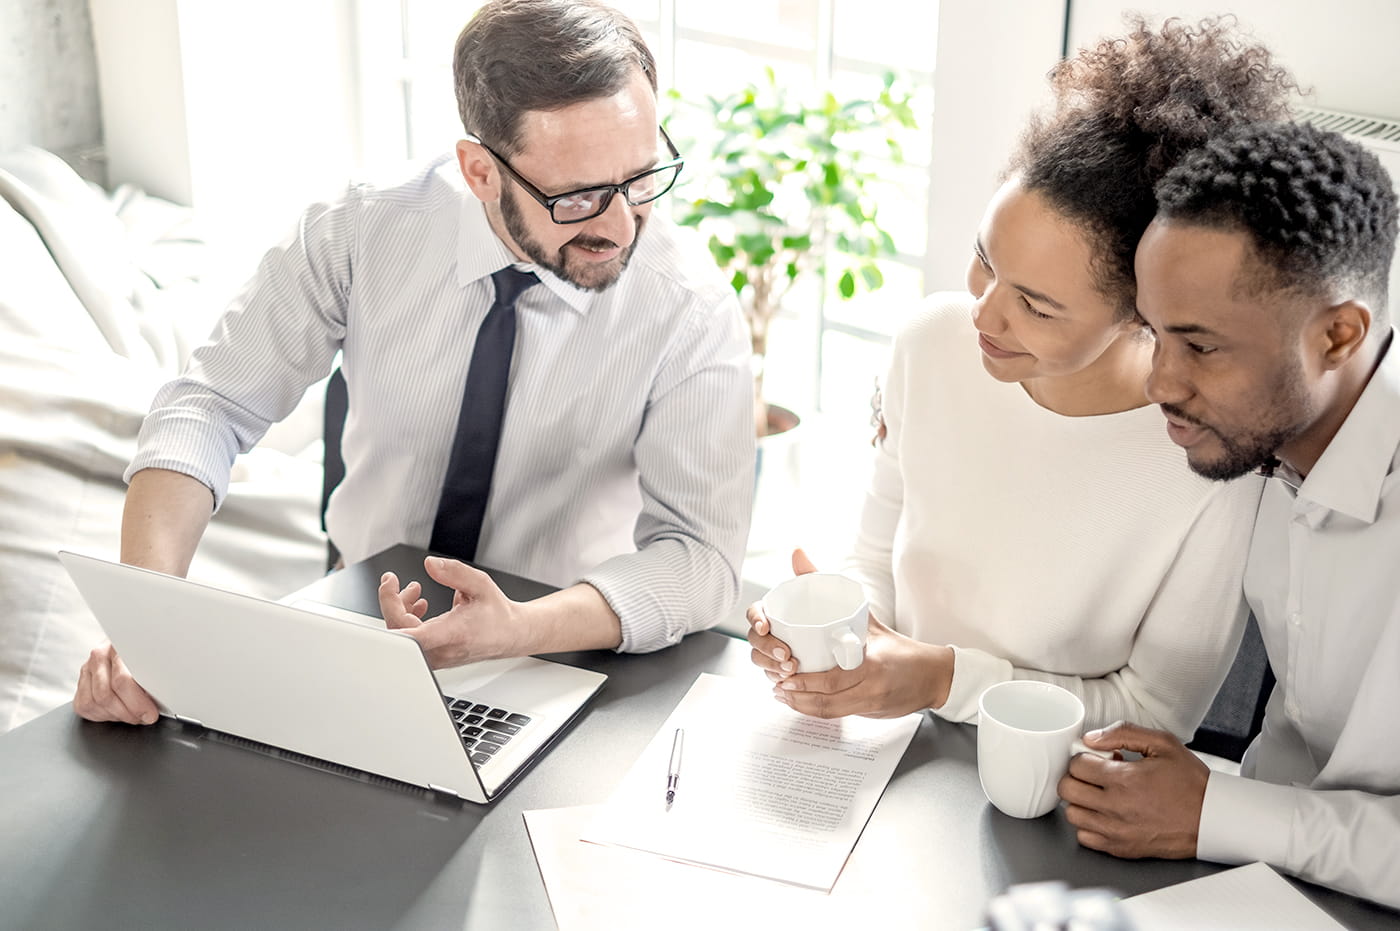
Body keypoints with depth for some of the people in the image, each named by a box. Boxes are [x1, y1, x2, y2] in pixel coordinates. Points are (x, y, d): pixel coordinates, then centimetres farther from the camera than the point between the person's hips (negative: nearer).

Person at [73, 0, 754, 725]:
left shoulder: (691, 310, -17)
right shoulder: (363, 233, -13)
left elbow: (700, 556, -20)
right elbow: (210, 407, -10)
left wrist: (516, 629, -39)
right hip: (359, 619, 4)